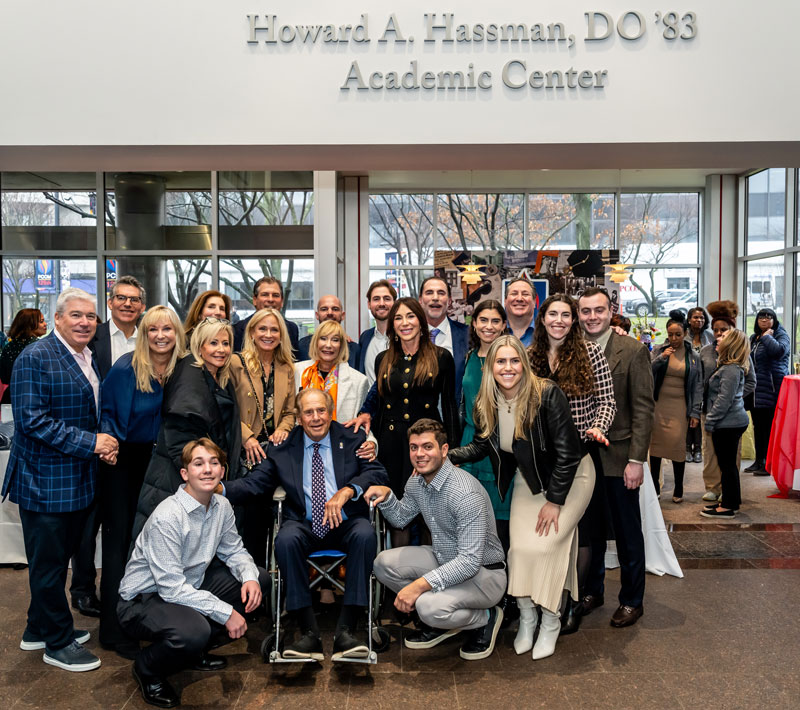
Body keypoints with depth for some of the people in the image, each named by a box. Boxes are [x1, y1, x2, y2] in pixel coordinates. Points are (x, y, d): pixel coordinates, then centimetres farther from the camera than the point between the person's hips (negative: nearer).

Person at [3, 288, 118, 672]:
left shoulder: (89, 360, 12)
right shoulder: (35, 358, -14)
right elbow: (31, 419, -21)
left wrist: (105, 445, 1)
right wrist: (90, 442, -22)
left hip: (77, 480, 8)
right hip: (45, 480, -8)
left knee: (58, 558, 20)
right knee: (49, 562, 6)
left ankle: (40, 629, 37)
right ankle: (58, 642, 20)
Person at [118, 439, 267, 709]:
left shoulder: (222, 507, -5)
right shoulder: (167, 517, -27)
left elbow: (234, 551, 9)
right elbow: (171, 588, -28)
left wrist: (249, 577, -14)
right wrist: (225, 612, -25)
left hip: (189, 586, 8)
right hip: (143, 598, -8)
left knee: (258, 579, 0)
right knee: (193, 630, -37)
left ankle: (196, 651, 13)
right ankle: (147, 670, 0)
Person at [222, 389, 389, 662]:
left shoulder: (352, 440, 8)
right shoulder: (282, 448, 10)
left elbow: (377, 473, -4)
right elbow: (253, 483, 3)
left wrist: (347, 490, -23)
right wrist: (219, 488, -17)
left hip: (345, 524, 0)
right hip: (305, 525, 1)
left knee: (365, 534, -33)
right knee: (286, 539, -32)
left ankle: (345, 631, -27)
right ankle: (309, 632, -24)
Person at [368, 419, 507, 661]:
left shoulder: (465, 493, -29)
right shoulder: (416, 482, -3)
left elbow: (470, 561, -31)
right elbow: (401, 519, 16)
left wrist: (421, 584, -36)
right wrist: (386, 496, -6)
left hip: (483, 572, -8)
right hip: (444, 559, 8)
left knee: (429, 607, -31)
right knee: (384, 563, -6)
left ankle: (486, 618, 2)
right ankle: (440, 621, 10)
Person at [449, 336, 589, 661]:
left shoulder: (547, 395, -27)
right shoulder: (486, 405, -10)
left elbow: (567, 452, -23)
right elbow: (481, 446, 4)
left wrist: (554, 501, -20)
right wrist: (447, 455, -14)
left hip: (569, 478, -5)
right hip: (528, 481, 5)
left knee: (544, 545, -14)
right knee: (519, 548, -6)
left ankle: (551, 623, 8)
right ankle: (527, 618, 16)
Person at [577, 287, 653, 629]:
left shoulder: (633, 351, -7)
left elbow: (643, 408, -9)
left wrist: (636, 460, -14)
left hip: (618, 458, -3)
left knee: (628, 534, 10)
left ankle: (632, 600, 28)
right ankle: (592, 591, 34)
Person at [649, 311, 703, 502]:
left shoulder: (693, 356, 4)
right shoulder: (658, 350, 4)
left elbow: (697, 386, 5)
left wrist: (695, 413, -1)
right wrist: (661, 358, -16)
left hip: (680, 407, -1)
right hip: (658, 404, 1)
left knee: (678, 447, -5)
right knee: (656, 444, 3)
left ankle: (678, 489, 10)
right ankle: (655, 486, 17)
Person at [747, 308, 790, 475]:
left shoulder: (781, 335, -4)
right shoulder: (753, 338, 18)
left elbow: (778, 350, -27)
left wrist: (767, 336, -12)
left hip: (771, 390, -7)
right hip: (755, 390, 8)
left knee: (770, 427, -5)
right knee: (758, 426, 13)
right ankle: (759, 460, 22)